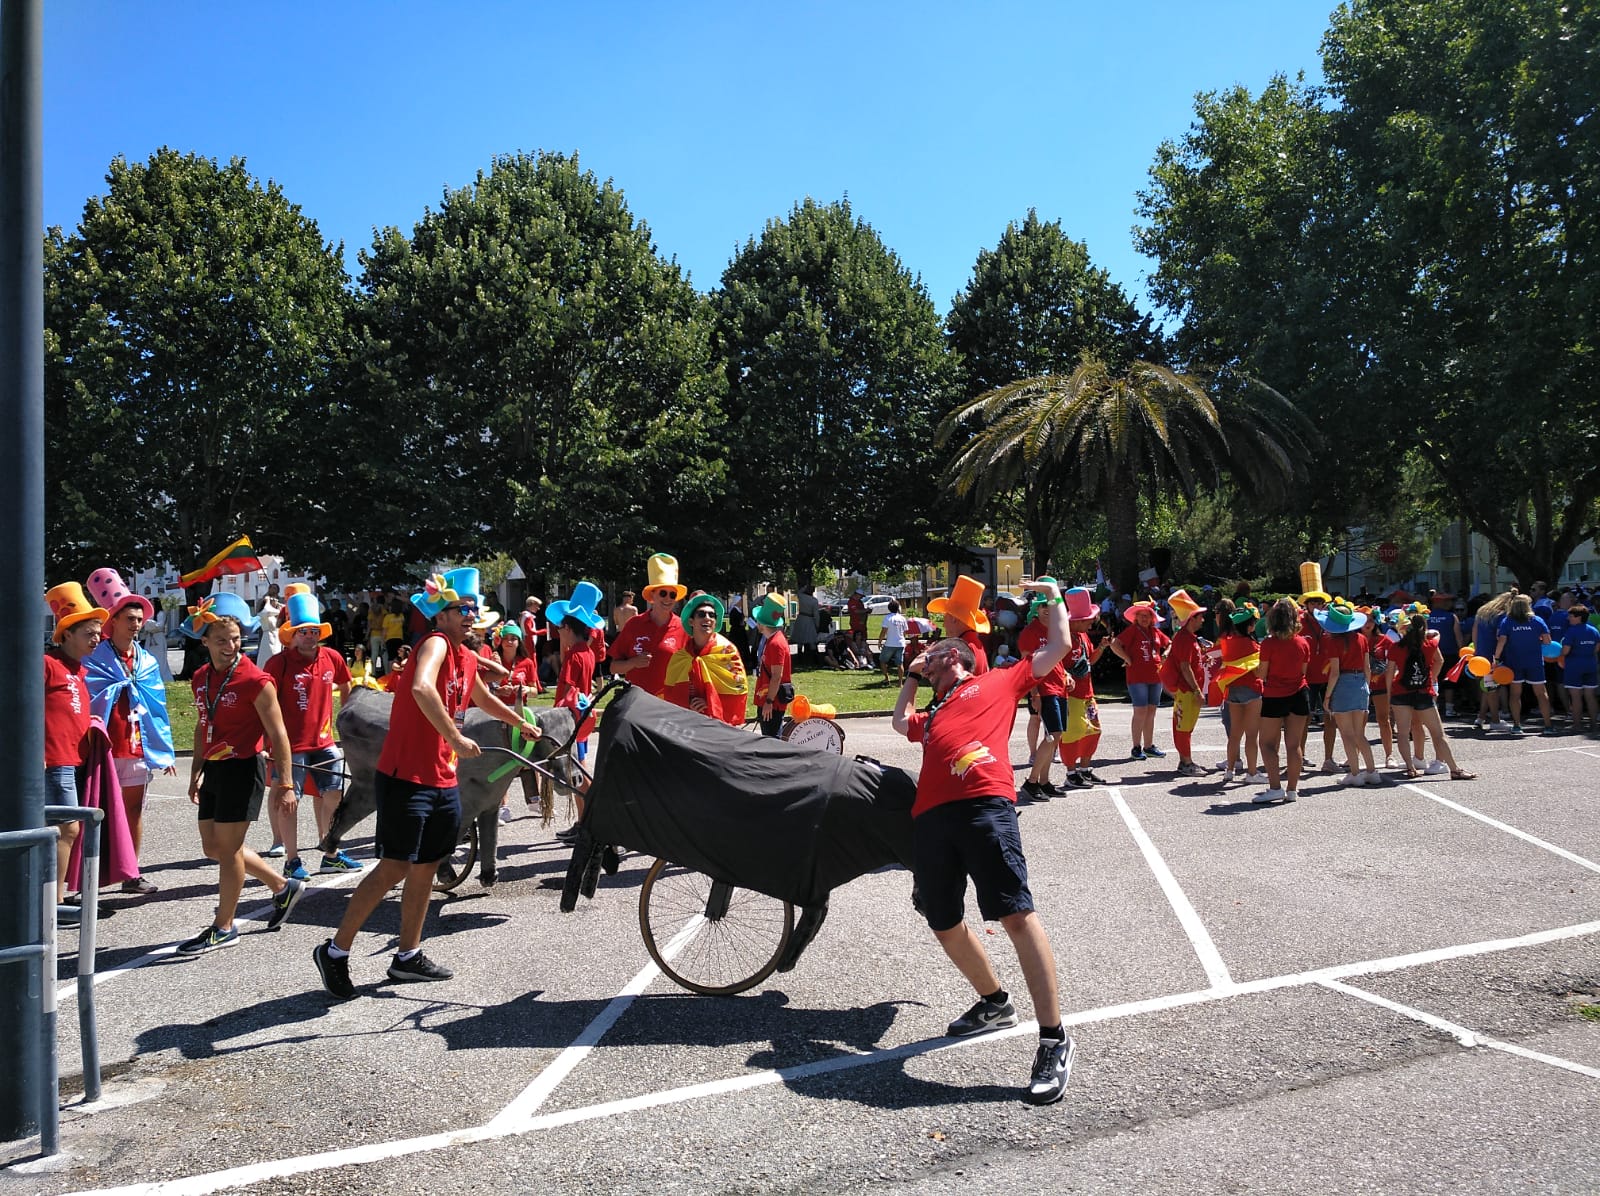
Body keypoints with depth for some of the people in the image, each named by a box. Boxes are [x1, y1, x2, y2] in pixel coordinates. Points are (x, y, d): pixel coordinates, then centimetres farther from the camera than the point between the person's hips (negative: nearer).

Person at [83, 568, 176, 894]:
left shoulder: (147, 661, 11)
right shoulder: (95, 657, -3)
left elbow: (158, 708, 12)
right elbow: (89, 702, -9)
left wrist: (166, 751, 10)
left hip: (138, 747, 5)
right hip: (105, 747, -5)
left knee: (134, 810, 10)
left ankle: (131, 875, 18)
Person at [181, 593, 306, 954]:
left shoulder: (255, 681, -16)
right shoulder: (201, 678, 7)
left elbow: (278, 735, -14)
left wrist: (285, 782, -15)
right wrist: (196, 771, 17)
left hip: (242, 768, -8)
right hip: (213, 769, 8)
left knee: (227, 847, -1)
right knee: (213, 847, 14)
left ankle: (223, 928, 14)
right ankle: (283, 887, 31)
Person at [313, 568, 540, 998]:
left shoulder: (467, 657, 13)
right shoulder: (435, 643, -14)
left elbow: (483, 698, 34)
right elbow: (421, 688, -36)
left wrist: (523, 724, 43)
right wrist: (455, 738, -35)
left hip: (443, 781, 9)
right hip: (406, 779, -9)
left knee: (426, 867, 14)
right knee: (394, 868, -7)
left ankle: (408, 956, 25)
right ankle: (335, 951, 7)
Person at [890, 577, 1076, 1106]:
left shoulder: (997, 682, 22)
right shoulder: (933, 713, 36)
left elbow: (1056, 648, 23)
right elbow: (900, 720, 55)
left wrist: (1053, 597, 34)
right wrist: (910, 676, 50)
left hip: (984, 804, -7)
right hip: (931, 818, 7)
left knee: (1016, 913, -17)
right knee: (944, 924, 11)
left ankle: (1054, 1040, -14)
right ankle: (994, 1002, 34)